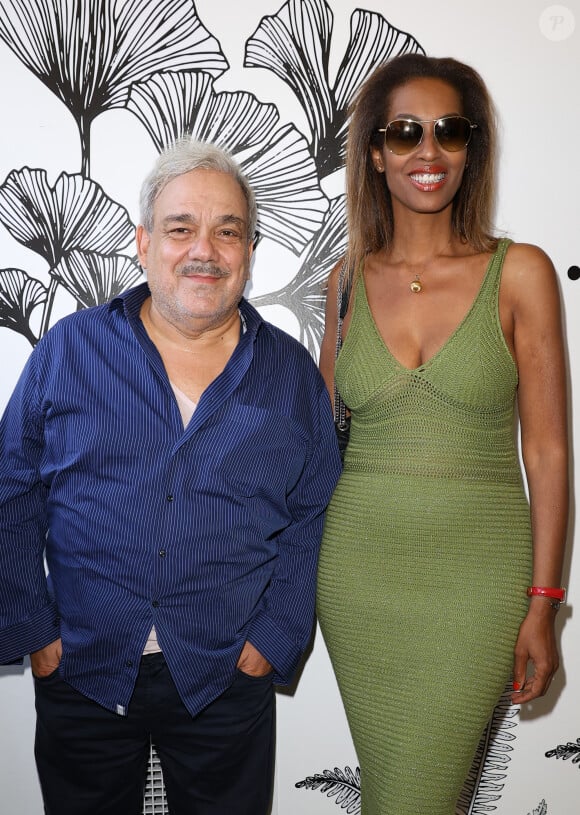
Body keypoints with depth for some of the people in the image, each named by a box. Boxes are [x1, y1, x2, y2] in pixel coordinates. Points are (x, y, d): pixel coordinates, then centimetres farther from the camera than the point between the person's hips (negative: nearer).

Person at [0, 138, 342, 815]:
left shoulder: (290, 373, 0)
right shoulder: (69, 350, -2)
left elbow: (314, 518, 2)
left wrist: (273, 639, -5)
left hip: (226, 683, 0)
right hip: (80, 674, 0)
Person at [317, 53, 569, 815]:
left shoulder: (519, 272, -5)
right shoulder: (349, 280, 3)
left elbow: (547, 449, -4)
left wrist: (542, 604, -6)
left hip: (476, 574, -2)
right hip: (358, 563, 3)